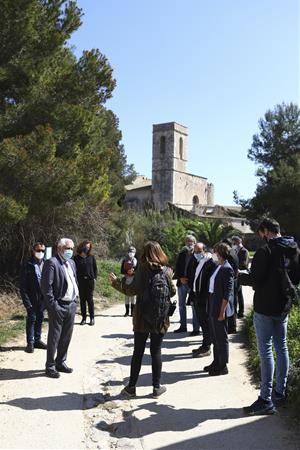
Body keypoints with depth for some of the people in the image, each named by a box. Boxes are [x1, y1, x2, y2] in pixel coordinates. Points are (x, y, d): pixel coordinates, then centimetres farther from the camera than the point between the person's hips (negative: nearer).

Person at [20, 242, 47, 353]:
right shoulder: (28, 266, -8)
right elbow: (23, 286, -8)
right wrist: (26, 301, -13)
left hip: (43, 298, 4)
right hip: (32, 298, -4)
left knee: (40, 319, 14)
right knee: (31, 319, 3)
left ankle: (37, 340, 27)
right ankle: (30, 342, 13)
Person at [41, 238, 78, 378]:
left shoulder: (71, 263, 12)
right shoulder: (52, 263, -13)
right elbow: (46, 286, -17)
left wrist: (75, 297, 12)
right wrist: (53, 305, -17)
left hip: (71, 305, 8)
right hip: (58, 306, -7)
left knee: (66, 337, 15)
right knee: (54, 338, 3)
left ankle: (61, 362, 28)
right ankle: (50, 366, 15)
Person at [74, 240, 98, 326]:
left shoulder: (91, 257, 7)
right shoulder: (76, 258, 4)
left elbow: (95, 268, 10)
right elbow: (74, 269, 4)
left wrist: (95, 278, 0)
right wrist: (75, 280, -6)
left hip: (90, 280, 0)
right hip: (80, 281, 0)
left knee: (90, 299, 1)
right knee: (82, 300, 4)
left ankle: (92, 318, 9)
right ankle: (84, 318, 10)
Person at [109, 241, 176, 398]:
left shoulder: (142, 269, -10)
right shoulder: (166, 271, -5)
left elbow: (133, 290, -13)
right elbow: (172, 292, -1)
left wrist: (116, 282, -1)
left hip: (142, 317, -1)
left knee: (138, 352, 8)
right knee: (156, 351, 9)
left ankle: (131, 387, 15)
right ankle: (157, 387, 15)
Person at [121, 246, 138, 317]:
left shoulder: (136, 261, 1)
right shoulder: (124, 260, 4)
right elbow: (122, 271, 1)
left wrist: (133, 272, -17)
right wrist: (127, 272, -16)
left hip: (134, 280, -1)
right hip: (126, 280, 1)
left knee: (133, 295, 2)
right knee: (127, 295, 4)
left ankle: (132, 311, 9)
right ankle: (127, 311, 12)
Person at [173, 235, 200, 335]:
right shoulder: (181, 254, 9)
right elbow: (177, 267, 8)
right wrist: (180, 278, -6)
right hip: (181, 283, 6)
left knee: (194, 306, 0)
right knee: (181, 305, 14)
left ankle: (196, 328, 7)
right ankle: (183, 326, 26)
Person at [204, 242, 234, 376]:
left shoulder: (227, 269, -17)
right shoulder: (218, 267, 11)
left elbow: (227, 293, -19)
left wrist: (222, 311, -20)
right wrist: (211, 307, 15)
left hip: (220, 308, -9)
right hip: (213, 307, 9)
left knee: (221, 337, 3)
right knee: (215, 336, 19)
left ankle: (223, 366, 15)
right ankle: (216, 362, 32)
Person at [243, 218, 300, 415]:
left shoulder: (265, 251, -18)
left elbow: (255, 279, -18)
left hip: (265, 307, -7)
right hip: (283, 307, 7)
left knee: (266, 351, -4)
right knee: (281, 348, 15)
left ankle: (266, 400, -1)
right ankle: (280, 392, 25)